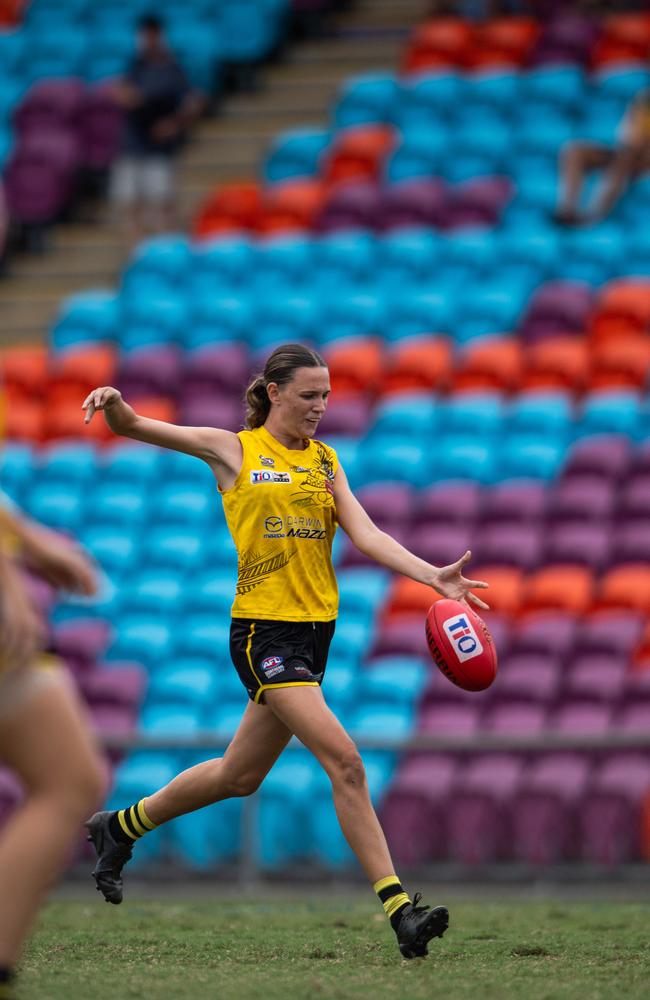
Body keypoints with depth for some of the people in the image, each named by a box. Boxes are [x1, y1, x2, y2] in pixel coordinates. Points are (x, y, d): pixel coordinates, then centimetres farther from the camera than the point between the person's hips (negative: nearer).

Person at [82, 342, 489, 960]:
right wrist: (115, 404, -26)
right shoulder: (233, 449, 0)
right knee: (345, 762, -18)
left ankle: (121, 826, 37)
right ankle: (398, 909, -18)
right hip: (263, 629, -6)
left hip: (315, 629, 6)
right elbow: (132, 427, -2)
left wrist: (434, 577, -13)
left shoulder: (324, 459, 13)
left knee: (239, 776, 15)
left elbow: (365, 535, 3)